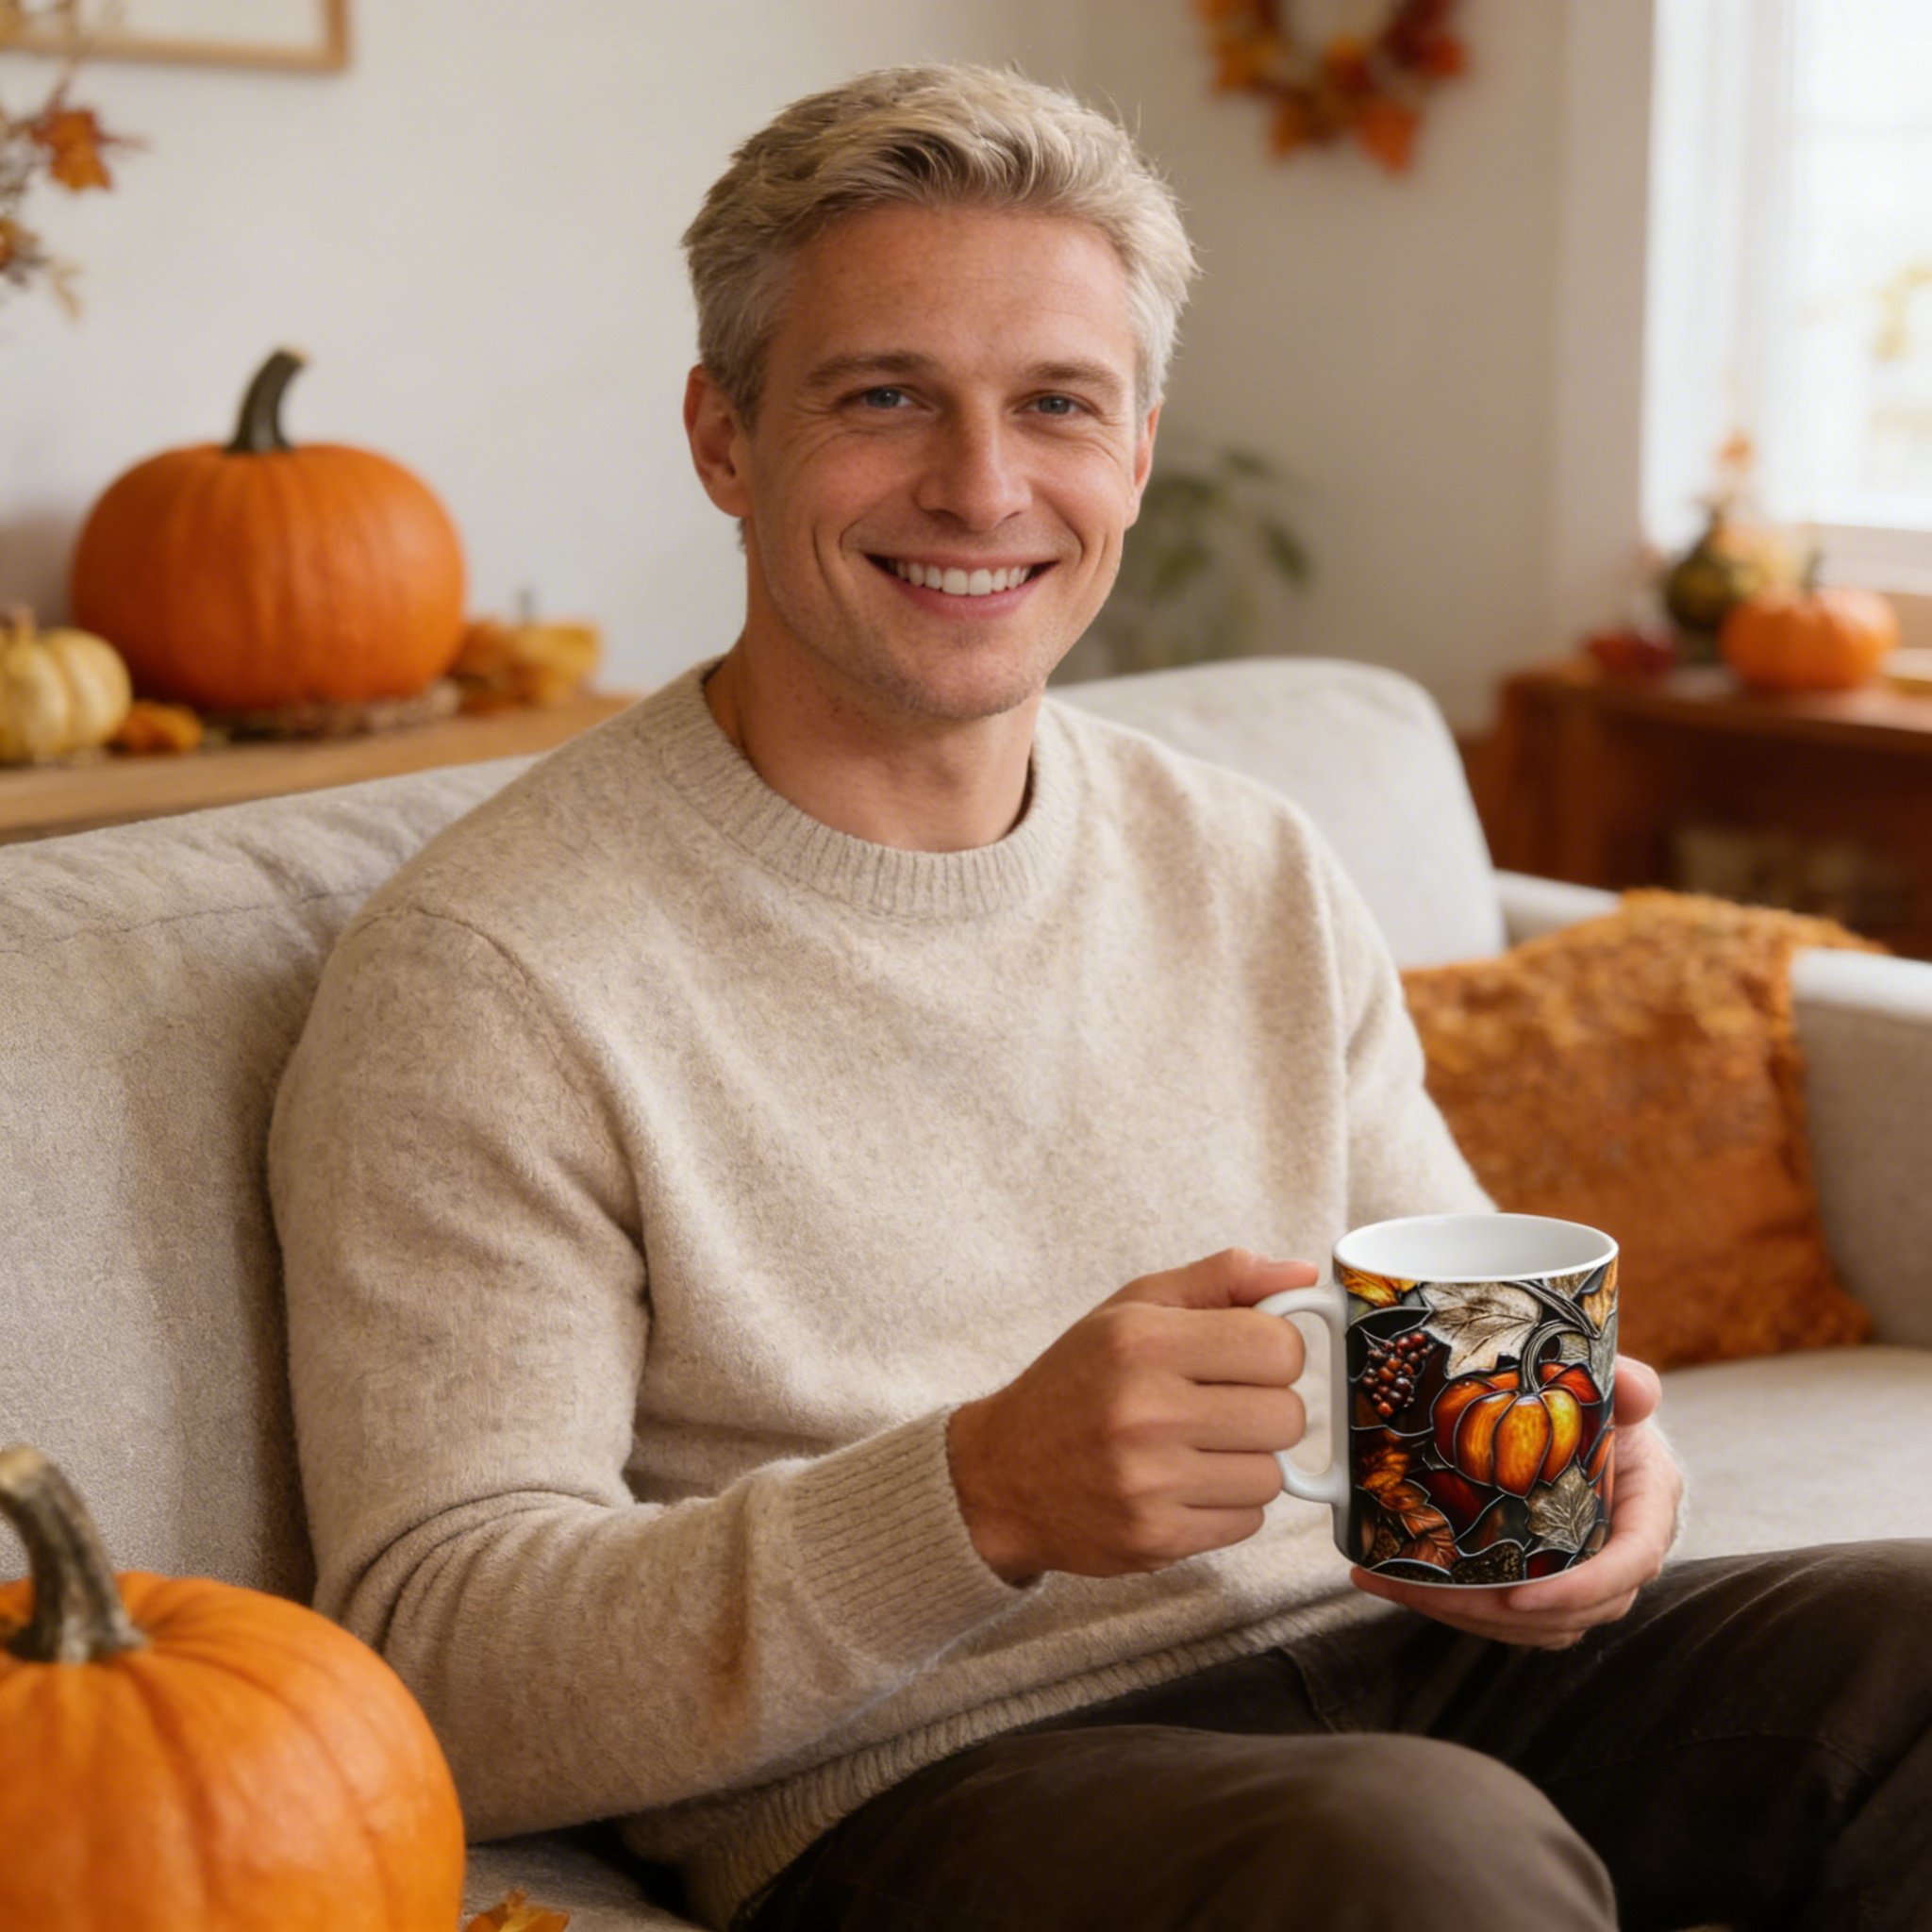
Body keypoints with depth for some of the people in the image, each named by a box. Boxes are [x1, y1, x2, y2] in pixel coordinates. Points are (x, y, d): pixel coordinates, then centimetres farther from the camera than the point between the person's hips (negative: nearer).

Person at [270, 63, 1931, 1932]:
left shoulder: (1258, 881, 10)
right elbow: (437, 1677, -15)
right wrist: (986, 1495, -30)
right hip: (904, 1781, -6)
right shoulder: (482, 974, -10)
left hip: (1361, 1661, 6)